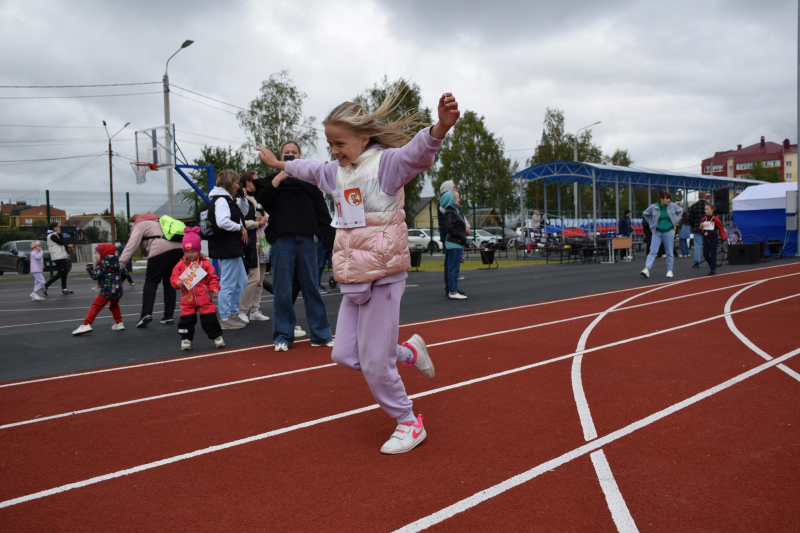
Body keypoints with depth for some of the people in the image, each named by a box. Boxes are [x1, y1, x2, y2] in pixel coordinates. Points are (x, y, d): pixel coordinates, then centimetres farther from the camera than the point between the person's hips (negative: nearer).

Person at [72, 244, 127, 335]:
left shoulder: (102, 263, -6)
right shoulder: (117, 262, 16)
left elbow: (95, 276, -11)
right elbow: (123, 272, 19)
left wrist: (90, 267, 3)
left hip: (107, 290, -8)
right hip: (118, 289, 8)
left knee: (96, 306, -8)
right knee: (114, 305, 28)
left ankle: (86, 325, -16)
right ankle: (119, 323, 24)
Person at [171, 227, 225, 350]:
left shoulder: (205, 263, -2)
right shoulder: (181, 264, 3)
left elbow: (213, 277, 0)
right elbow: (174, 277, 4)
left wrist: (214, 288, -14)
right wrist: (177, 283, -17)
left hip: (204, 298, -2)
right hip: (187, 299, 2)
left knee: (209, 318, 2)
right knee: (186, 319, 4)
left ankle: (217, 336, 15)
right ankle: (186, 339, 17)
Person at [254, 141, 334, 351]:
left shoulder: (309, 180, 17)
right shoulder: (272, 179, 14)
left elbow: (321, 209, 12)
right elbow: (261, 201, -3)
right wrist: (276, 181, -14)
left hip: (306, 238, 1)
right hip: (281, 239, -1)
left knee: (311, 286, 3)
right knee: (283, 289, -1)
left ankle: (321, 334, 8)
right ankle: (283, 335, 8)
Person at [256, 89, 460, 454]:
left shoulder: (386, 163, -10)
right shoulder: (336, 172, 15)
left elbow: (417, 152, -30)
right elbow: (309, 170, 36)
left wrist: (439, 129, -51)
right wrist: (280, 164, 51)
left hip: (384, 277, -8)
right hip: (353, 280, 8)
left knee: (374, 363, -6)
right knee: (345, 356, 8)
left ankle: (409, 423, 17)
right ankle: (409, 352, 30)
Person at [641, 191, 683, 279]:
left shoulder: (672, 206, -1)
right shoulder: (653, 207, -6)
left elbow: (680, 210, 17)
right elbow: (645, 214, 10)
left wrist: (676, 220, 9)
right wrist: (651, 223, 6)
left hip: (669, 232, 1)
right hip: (657, 232, -1)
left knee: (669, 252, 6)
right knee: (653, 251, -9)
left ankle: (670, 271, 15)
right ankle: (647, 269, -15)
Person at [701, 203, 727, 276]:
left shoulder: (715, 219, -8)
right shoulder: (704, 219, 5)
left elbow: (721, 228, -3)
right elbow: (701, 229, 17)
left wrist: (724, 238, -4)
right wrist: (701, 228, -7)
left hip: (713, 239, -4)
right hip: (705, 239, 4)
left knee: (713, 254, 0)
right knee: (705, 254, 2)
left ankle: (713, 270, 6)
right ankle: (711, 265, 26)